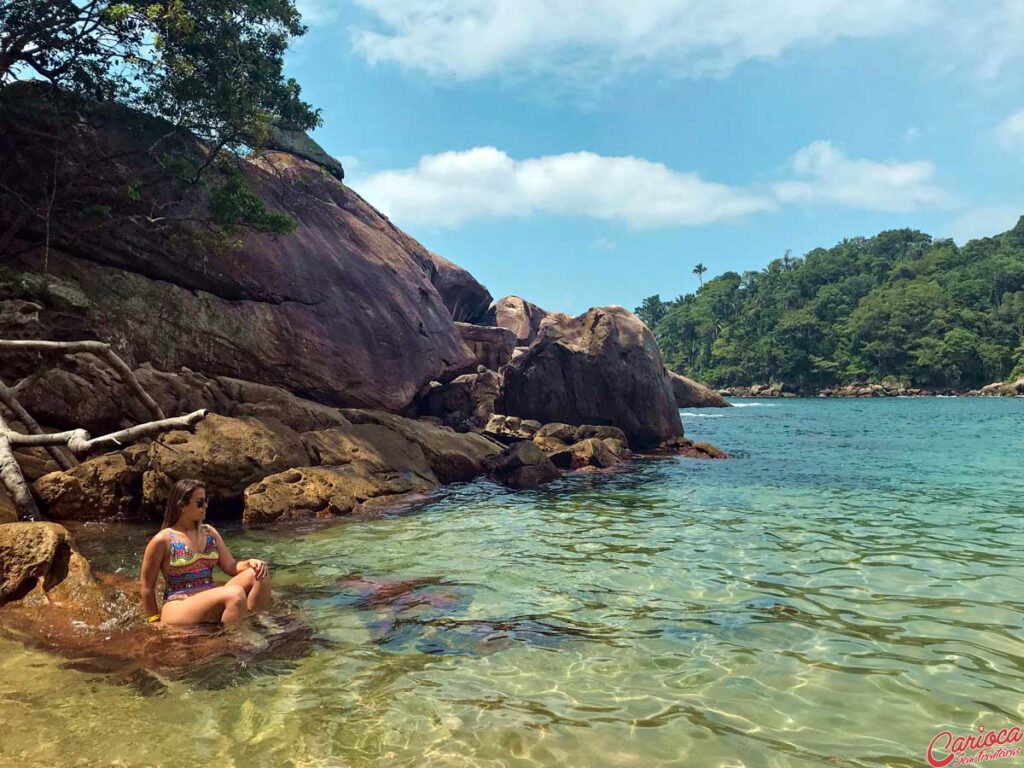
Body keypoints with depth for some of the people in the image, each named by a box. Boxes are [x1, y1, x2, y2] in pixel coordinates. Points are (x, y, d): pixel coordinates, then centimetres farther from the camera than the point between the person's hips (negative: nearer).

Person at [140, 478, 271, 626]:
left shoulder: (209, 532, 12)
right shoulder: (163, 540, -6)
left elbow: (231, 567, 10)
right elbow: (146, 585, 1)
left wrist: (250, 562, -11)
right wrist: (155, 620, 3)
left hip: (213, 603, 7)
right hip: (178, 607, -7)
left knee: (259, 573, -15)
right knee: (235, 594, -34)